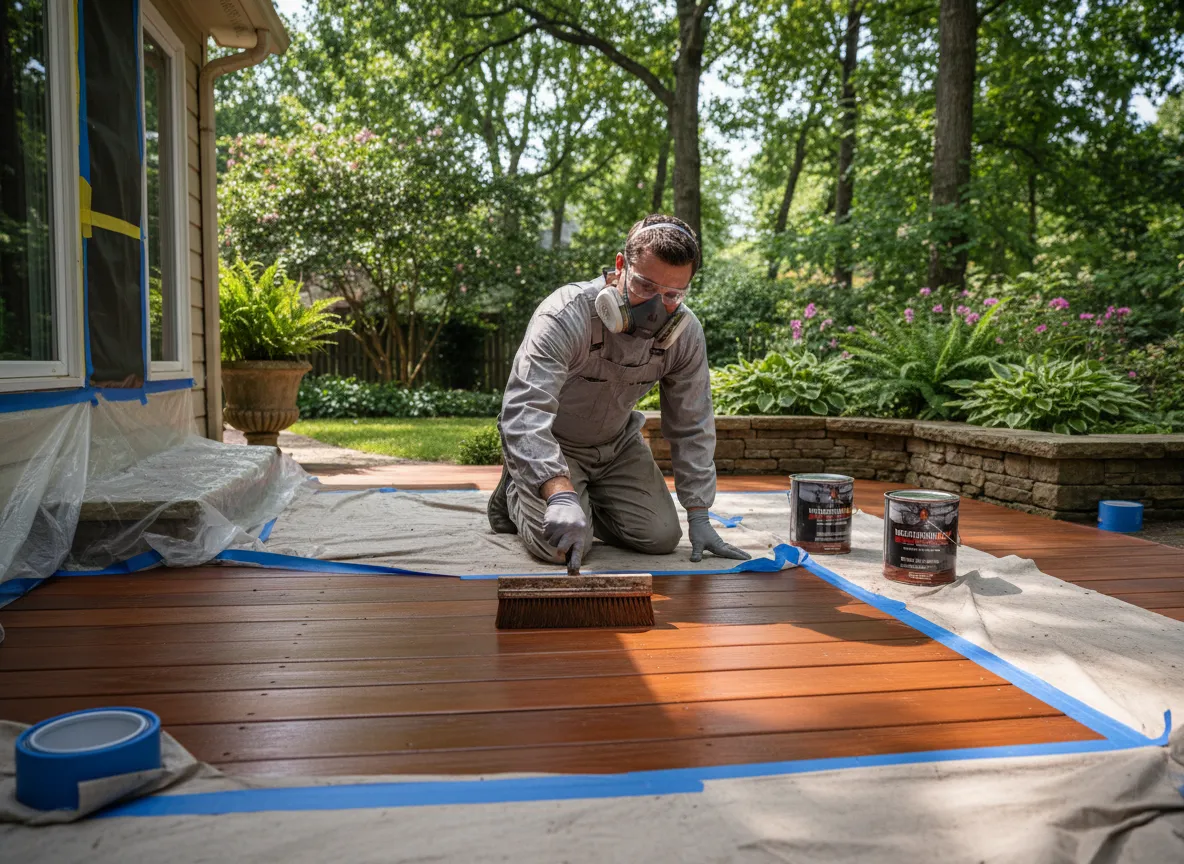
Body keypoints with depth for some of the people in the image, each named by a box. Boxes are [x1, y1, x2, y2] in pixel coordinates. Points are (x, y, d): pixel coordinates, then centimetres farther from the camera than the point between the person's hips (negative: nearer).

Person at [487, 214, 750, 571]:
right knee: (559, 546, -22)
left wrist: (699, 516, -11)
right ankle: (516, 493, 11)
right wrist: (561, 494, -61)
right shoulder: (564, 317, -34)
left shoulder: (685, 332, -18)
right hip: (549, 446, -5)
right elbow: (524, 412, -46)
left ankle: (588, 503, 22)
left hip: (617, 444, 5)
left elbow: (691, 428, -8)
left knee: (662, 536, -6)